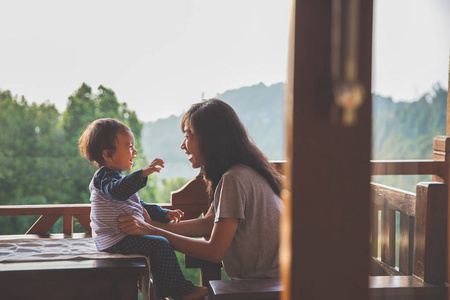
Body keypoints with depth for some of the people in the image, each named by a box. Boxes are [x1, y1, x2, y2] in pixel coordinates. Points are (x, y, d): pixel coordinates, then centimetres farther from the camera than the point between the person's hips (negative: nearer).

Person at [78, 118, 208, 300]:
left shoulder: (113, 176, 22)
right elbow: (118, 191, -39)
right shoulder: (104, 176, -13)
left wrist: (165, 214, 21)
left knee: (158, 244, 23)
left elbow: (140, 206, 27)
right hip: (115, 241, -11)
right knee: (161, 245, -18)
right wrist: (143, 173, -49)